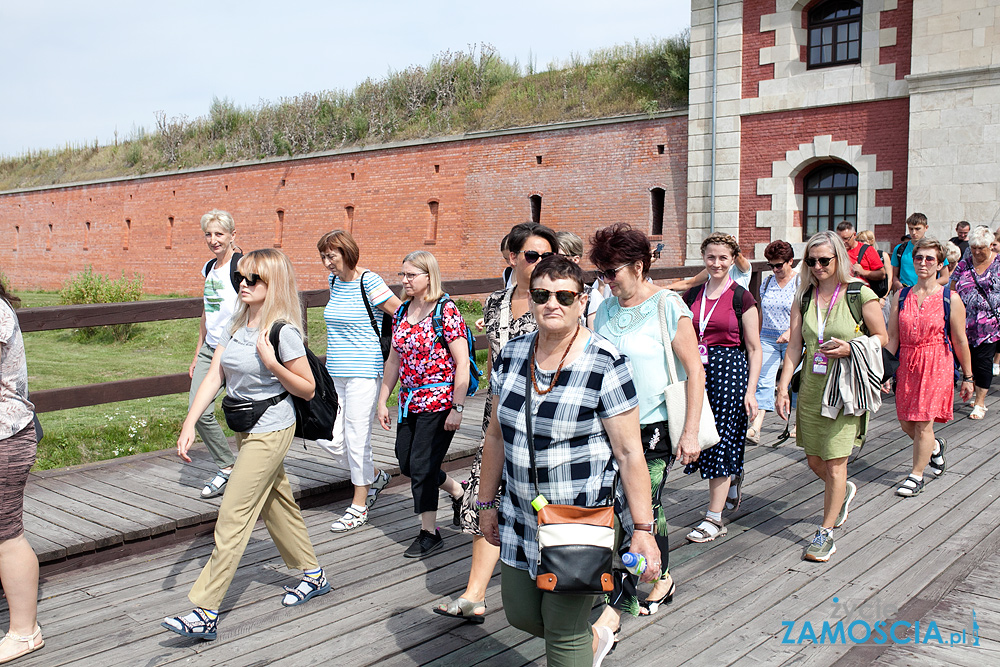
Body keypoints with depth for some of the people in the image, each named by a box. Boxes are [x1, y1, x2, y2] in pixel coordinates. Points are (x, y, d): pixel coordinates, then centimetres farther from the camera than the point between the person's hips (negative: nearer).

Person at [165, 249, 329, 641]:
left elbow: (307, 389, -13)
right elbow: (213, 377, 1)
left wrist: (271, 363, -26)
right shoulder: (236, 325, 5)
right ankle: (313, 575, 37)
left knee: (232, 517, -8)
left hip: (271, 430, -8)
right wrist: (189, 424, -7)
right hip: (245, 429, 8)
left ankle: (205, 612, -3)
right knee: (277, 505, 19)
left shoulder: (283, 331, -17)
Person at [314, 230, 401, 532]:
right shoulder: (334, 280, 9)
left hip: (363, 372, -7)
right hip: (334, 373, 8)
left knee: (357, 438, -2)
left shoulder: (369, 281, -13)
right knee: (328, 439, 5)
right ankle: (375, 476, 29)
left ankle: (359, 507, 15)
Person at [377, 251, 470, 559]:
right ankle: (458, 492, 36)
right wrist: (382, 400, 13)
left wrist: (457, 408, -17)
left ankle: (429, 533, 15)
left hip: (439, 402, -8)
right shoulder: (402, 313, 9)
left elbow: (462, 363, -15)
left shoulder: (446, 311, -13)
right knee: (407, 463, 12)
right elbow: (394, 360, 15)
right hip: (410, 401, 8)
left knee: (422, 465, -3)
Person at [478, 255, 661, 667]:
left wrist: (642, 529, -15)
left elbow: (629, 452, -15)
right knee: (519, 613, 19)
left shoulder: (605, 365, -16)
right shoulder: (511, 355, 1)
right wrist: (487, 501, 15)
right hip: (521, 515, 6)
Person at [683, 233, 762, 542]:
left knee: (721, 440, -2)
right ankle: (733, 482, 40)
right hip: (697, 371, 4)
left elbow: (754, 349, -3)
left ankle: (715, 518, 7)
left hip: (730, 370, -4)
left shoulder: (742, 298, -4)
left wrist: (751, 391, -9)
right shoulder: (692, 296, 8)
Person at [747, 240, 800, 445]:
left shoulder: (800, 282, -4)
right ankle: (755, 428, -16)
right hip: (768, 339, 4)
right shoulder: (767, 283, 11)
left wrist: (790, 332, -26)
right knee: (764, 381, -8)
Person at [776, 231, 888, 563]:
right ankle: (844, 492, 46)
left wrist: (850, 348, -17)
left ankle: (825, 533, 10)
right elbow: (794, 346, 5)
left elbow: (881, 337, 2)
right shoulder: (804, 298, 6)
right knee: (815, 462, 13)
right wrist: (783, 388, -1)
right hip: (810, 388, 5)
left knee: (835, 463, -3)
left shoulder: (861, 296, -6)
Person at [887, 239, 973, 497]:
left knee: (923, 423, -4)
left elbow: (960, 341, -2)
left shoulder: (950, 299, -5)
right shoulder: (901, 297, 4)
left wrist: (967, 377, 2)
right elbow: (892, 338, 6)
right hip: (906, 365, 4)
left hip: (937, 366, -4)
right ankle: (935, 447, 41)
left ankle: (916, 476, 13)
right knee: (906, 424, 9)